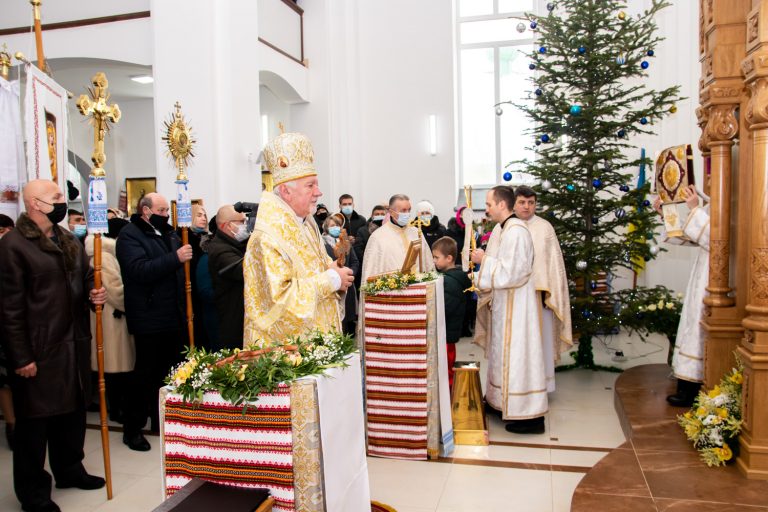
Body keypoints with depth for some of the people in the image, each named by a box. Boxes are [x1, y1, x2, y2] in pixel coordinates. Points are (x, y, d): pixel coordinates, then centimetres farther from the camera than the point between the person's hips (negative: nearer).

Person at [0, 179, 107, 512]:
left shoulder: (69, 241, 13)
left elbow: (85, 278, 24)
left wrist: (95, 293, -1)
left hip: (74, 343, 7)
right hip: (38, 349, -7)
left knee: (73, 409, 16)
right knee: (34, 419, 6)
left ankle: (69, 469, 35)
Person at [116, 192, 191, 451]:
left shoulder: (169, 233, 14)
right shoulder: (130, 235, -9)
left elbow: (182, 269, 23)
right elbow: (139, 270, -24)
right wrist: (175, 258, -27)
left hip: (174, 317, 7)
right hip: (150, 320, -7)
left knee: (170, 372, 14)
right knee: (146, 374, 2)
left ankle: (162, 421, 29)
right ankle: (133, 429, 17)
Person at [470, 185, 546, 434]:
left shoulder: (516, 232, -21)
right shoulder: (501, 229, 9)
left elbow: (509, 272, -24)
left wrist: (484, 259, -15)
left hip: (515, 305, -10)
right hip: (503, 302, 10)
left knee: (516, 355, -4)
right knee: (503, 352, 18)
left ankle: (529, 416, 5)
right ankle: (503, 402, 33)